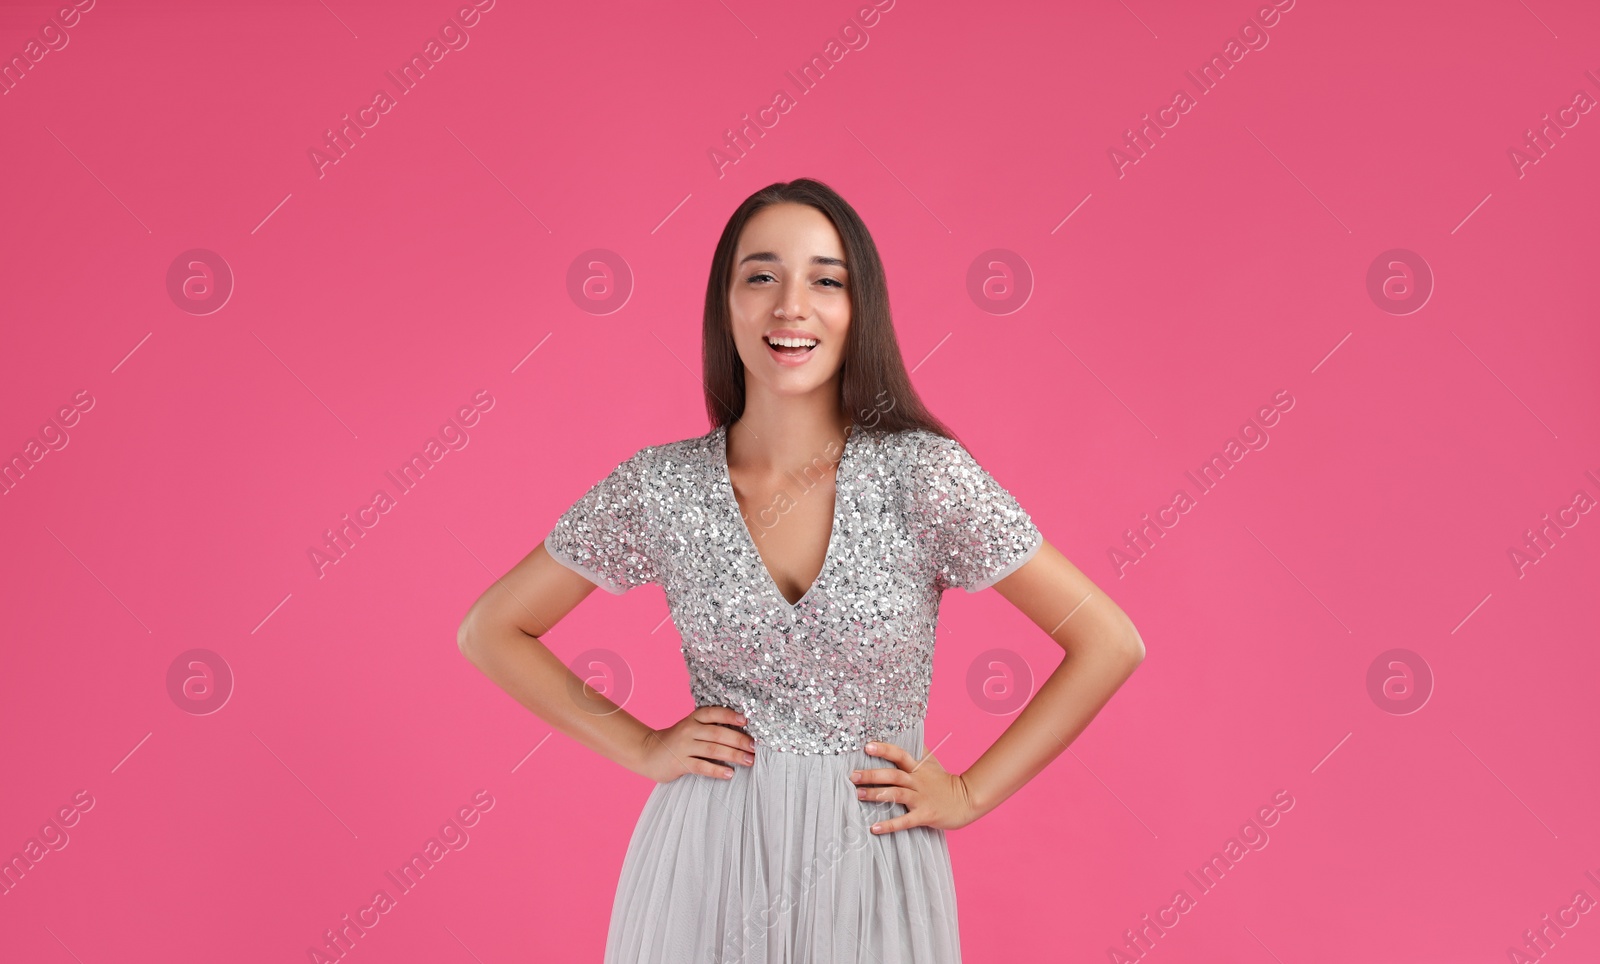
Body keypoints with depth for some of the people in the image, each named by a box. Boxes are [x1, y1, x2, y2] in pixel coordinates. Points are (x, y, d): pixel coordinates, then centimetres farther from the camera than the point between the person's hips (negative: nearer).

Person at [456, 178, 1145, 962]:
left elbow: (1109, 642, -7)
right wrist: (640, 748, -2)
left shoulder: (922, 474, -12)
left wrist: (970, 793, -6)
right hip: (705, 866, 1)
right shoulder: (659, 487, -6)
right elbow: (490, 631, 5)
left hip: (871, 866, -1)